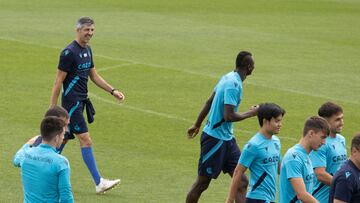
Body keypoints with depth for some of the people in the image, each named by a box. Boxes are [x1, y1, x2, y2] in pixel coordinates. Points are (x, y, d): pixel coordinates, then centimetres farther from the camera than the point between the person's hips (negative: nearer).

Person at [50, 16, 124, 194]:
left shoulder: (87, 50, 12)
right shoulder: (69, 52, -16)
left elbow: (94, 76, 21)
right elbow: (58, 81, -14)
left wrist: (113, 91, 12)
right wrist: (52, 109, -15)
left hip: (81, 101, 9)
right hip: (71, 102, -9)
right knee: (86, 140, -9)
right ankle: (99, 183, -8)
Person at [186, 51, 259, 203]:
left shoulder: (228, 78, 8)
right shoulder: (234, 84, -21)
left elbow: (209, 102, 17)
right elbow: (229, 116, -27)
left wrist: (197, 125, 25)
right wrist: (251, 113, -12)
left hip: (227, 139, 9)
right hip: (215, 138, -9)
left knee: (242, 182, 0)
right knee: (202, 183, 3)